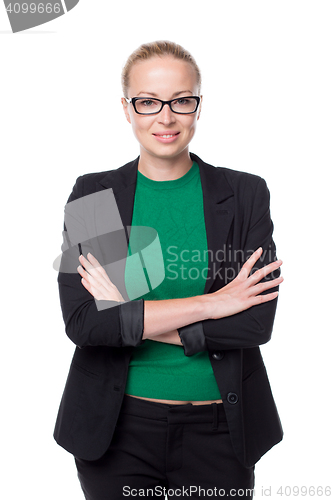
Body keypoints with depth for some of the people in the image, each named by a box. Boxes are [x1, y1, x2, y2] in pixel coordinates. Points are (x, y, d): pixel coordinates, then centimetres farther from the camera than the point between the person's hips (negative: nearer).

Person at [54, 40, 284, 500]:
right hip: (118, 425, 0)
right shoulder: (93, 195, -3)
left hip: (217, 428, 0)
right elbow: (81, 321, -13)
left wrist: (127, 316, -16)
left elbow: (257, 321, -12)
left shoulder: (245, 194, -3)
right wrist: (210, 304, -18)